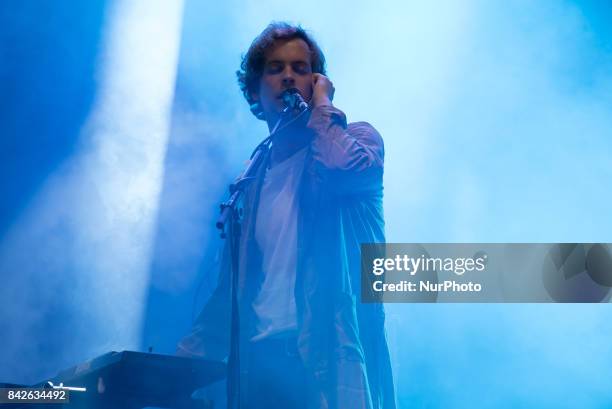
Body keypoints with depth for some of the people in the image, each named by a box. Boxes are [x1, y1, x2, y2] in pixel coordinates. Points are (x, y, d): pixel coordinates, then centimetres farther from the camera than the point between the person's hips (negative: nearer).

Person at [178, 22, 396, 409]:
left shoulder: (357, 137, 7)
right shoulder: (252, 182, 19)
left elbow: (345, 164, -20)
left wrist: (322, 104, -1)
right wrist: (186, 357, 6)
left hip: (328, 355, -4)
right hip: (260, 360, 4)